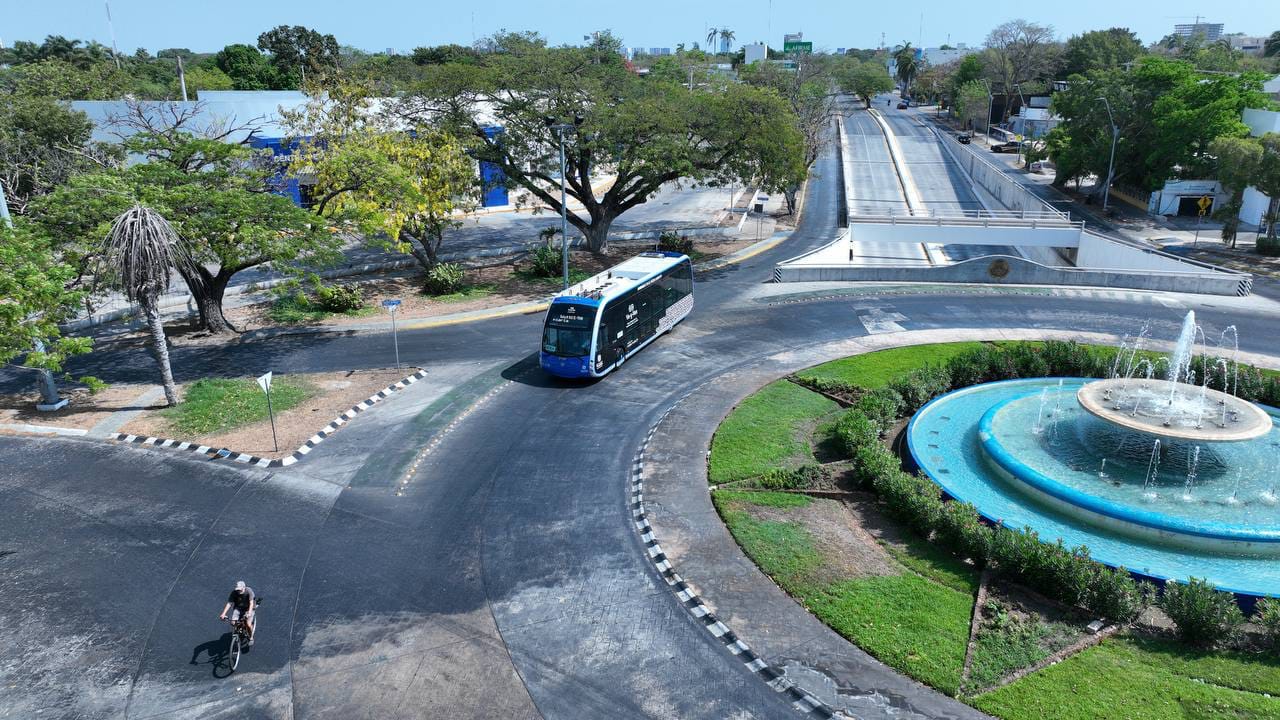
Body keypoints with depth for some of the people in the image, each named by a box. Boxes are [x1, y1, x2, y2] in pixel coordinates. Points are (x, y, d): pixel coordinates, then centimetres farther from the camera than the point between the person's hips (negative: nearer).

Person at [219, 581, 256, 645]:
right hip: (238, 608, 3)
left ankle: (251, 638, 8)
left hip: (248, 608, -3)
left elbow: (251, 603, -29)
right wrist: (223, 614, -33)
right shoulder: (234, 593, -17)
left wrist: (249, 612, -43)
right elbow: (229, 603, -21)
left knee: (248, 624, -20)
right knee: (233, 622, -19)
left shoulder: (249, 591, -24)